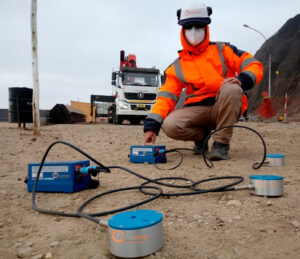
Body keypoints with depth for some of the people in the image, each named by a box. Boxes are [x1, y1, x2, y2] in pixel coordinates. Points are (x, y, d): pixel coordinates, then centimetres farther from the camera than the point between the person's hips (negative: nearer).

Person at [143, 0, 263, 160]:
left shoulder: (222, 51, 8)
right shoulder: (177, 67, 9)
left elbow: (255, 66, 2)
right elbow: (165, 97, -1)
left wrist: (241, 80, -21)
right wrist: (151, 126, -14)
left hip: (225, 108, -1)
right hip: (197, 110, 1)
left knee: (231, 89, -33)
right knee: (169, 125, -27)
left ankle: (221, 143, -21)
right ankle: (202, 135, 5)